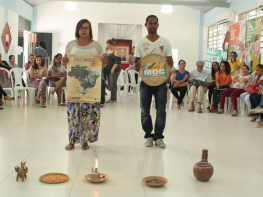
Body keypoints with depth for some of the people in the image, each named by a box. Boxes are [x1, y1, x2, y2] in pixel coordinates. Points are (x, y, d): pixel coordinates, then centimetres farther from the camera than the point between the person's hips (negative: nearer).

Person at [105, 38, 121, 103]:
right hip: (108, 70, 8)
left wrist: (113, 69, -20)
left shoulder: (116, 52, -7)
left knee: (113, 84, -8)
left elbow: (117, 62, -14)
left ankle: (113, 99, -5)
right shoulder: (107, 51, 17)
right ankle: (112, 98, 12)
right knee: (110, 84, 7)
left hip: (114, 70, -8)